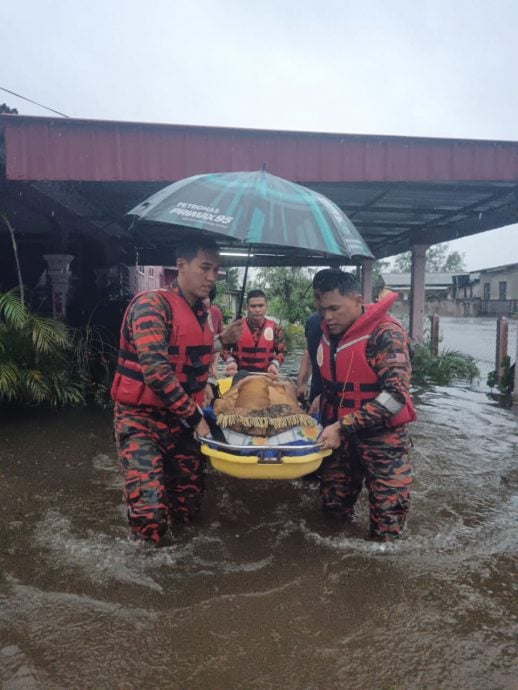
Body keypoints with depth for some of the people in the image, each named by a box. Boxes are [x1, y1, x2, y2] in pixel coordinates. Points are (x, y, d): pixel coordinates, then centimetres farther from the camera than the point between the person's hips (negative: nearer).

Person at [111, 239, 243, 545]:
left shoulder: (202, 313, 7)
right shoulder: (152, 304, -19)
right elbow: (156, 371, -26)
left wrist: (219, 340, 8)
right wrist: (194, 416, -18)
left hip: (179, 419, 7)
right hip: (141, 417, -7)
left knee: (189, 503, 10)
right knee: (151, 515, -17)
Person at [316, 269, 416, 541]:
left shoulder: (385, 334, -18)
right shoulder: (328, 332, 4)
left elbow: (396, 394, -27)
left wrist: (344, 427, -29)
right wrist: (329, 424, 10)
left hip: (380, 435, -6)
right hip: (338, 433, 6)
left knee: (388, 513, -1)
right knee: (333, 506, 14)